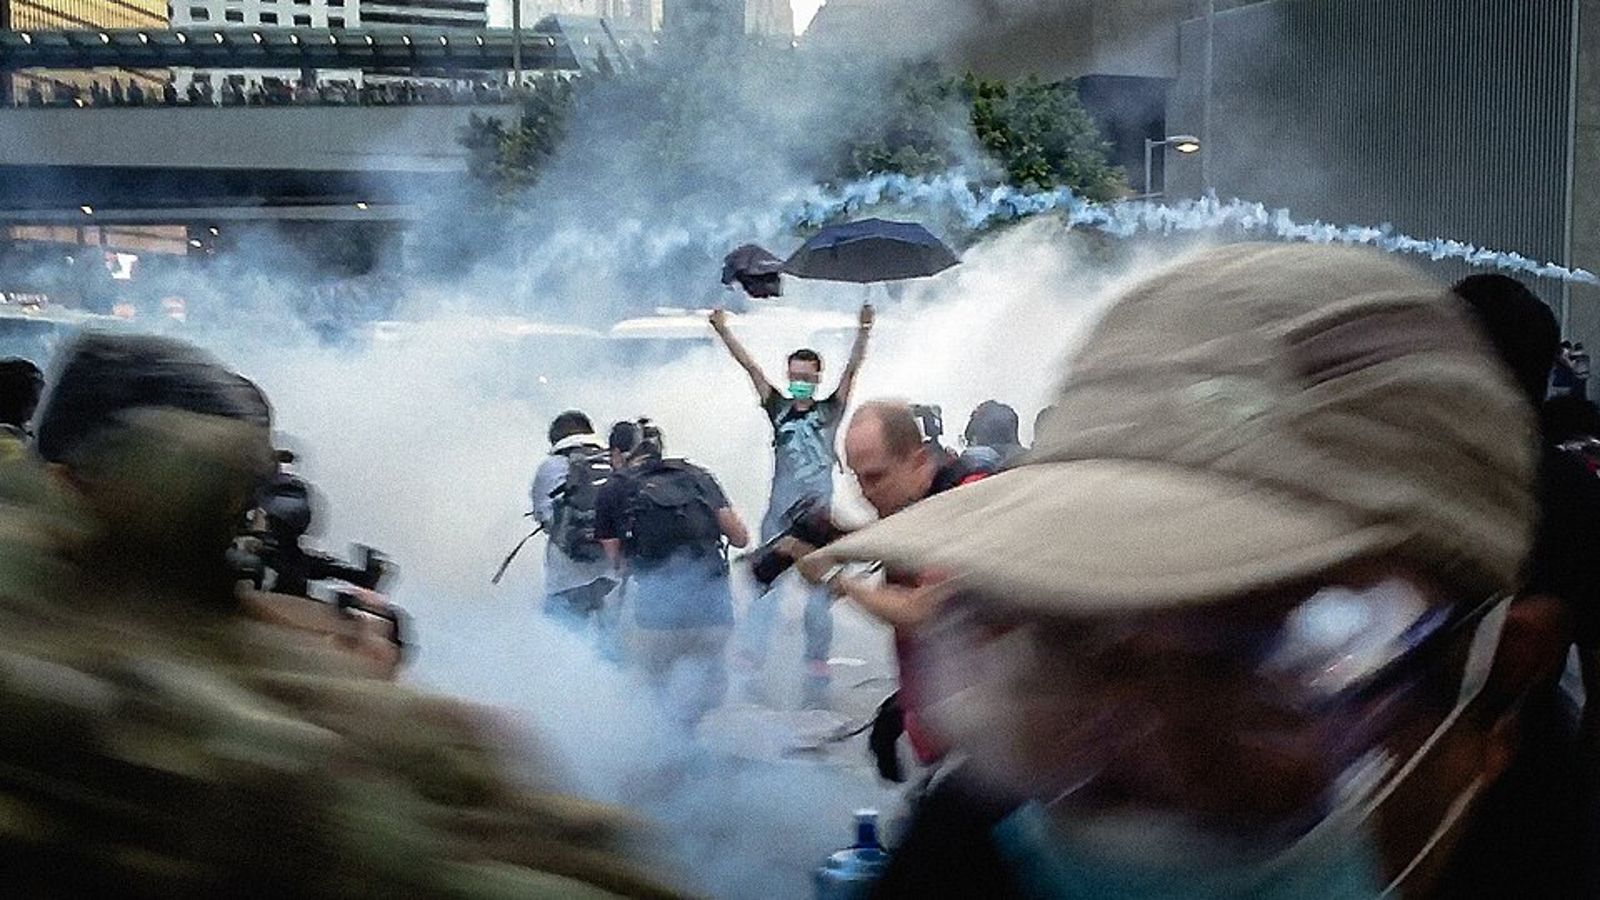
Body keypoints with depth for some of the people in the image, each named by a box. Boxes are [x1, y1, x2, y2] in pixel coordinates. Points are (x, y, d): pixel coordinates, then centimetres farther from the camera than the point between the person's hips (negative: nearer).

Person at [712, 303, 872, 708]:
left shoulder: (831, 410, 9)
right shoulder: (778, 409, 11)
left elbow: (852, 369, -1)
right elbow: (751, 367, 6)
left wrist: (863, 332, -14)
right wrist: (723, 331, -1)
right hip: (779, 515, 0)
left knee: (819, 599, 3)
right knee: (765, 592, -7)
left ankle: (816, 677, 9)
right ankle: (749, 669, -10)